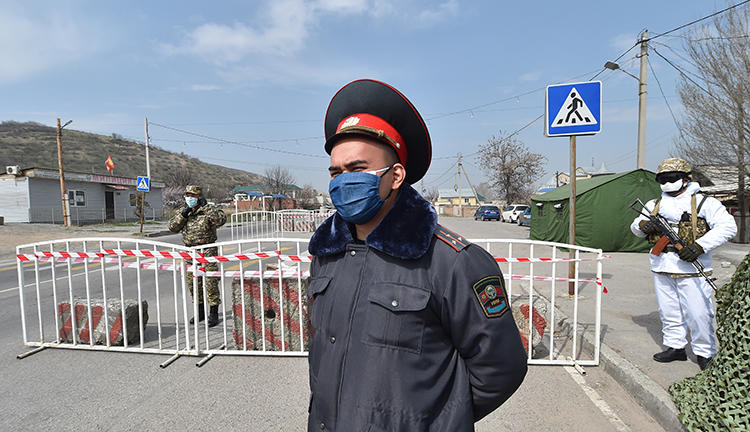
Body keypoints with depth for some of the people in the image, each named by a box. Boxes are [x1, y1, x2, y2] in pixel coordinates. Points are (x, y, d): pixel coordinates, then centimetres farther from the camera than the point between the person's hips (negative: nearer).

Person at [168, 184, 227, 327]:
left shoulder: (209, 209, -5)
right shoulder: (182, 211, 11)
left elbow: (221, 219, -22)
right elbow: (172, 227, 3)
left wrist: (207, 208, -23)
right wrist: (183, 215, -10)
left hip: (207, 251, -5)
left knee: (211, 283, -5)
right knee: (193, 283, 13)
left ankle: (214, 313, 4)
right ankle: (200, 311, 28)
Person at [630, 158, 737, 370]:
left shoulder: (704, 203, -2)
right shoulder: (654, 205, 13)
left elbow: (728, 227, -9)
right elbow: (635, 226, 15)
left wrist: (700, 246, -21)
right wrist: (643, 225, -11)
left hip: (691, 269, -5)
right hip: (662, 270, 5)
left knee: (698, 313, 0)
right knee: (669, 312, 13)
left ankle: (705, 353, 17)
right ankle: (675, 347, 27)